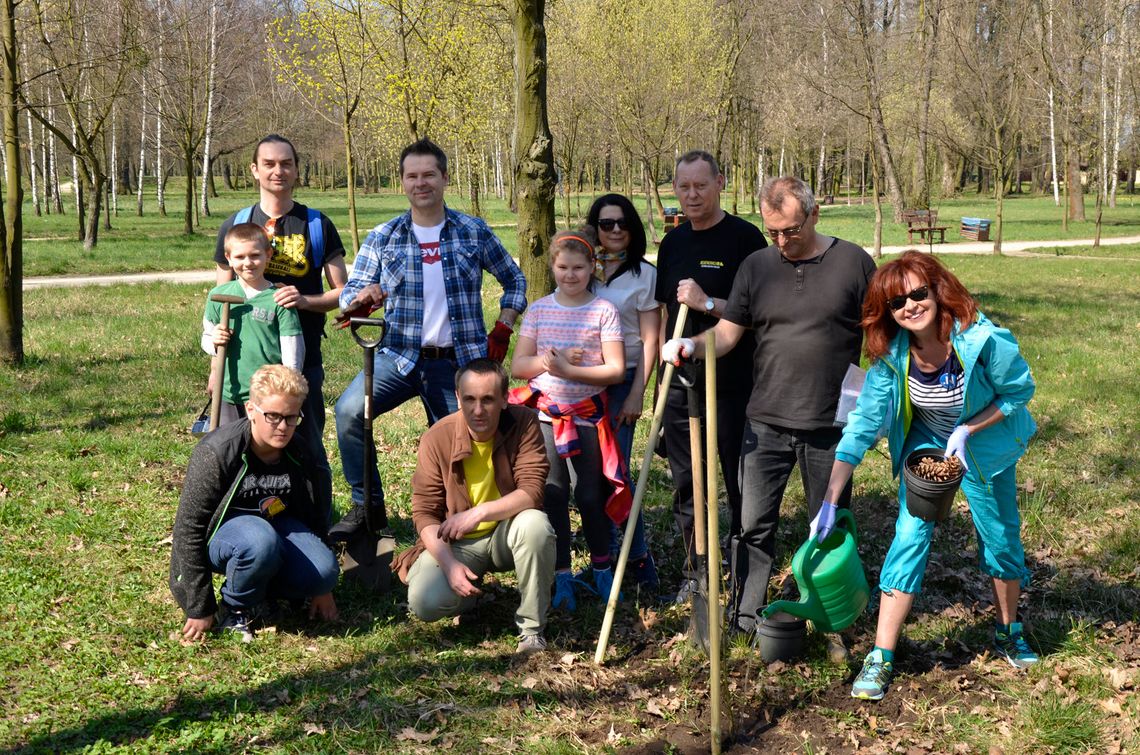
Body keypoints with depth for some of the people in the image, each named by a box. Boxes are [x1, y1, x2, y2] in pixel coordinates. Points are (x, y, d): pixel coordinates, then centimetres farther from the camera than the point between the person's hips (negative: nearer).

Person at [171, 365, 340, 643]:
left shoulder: (299, 454, -7)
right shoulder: (215, 453, -23)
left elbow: (316, 516, 8)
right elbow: (188, 529, -20)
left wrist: (322, 586, 10)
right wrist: (200, 609, -18)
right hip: (221, 531, -5)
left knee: (324, 570, -24)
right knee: (259, 541, -40)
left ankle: (261, 586, 6)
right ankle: (236, 610, -10)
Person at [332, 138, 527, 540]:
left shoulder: (474, 232, 3)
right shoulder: (382, 238, 4)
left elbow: (514, 280, 13)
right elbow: (349, 294, 2)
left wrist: (503, 328, 2)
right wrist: (361, 299, -22)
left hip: (458, 362, 0)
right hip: (400, 356, 0)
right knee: (349, 409, -24)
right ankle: (366, 505, -8)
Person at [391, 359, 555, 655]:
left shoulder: (524, 424, -16)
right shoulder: (436, 439, -14)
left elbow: (532, 492, -21)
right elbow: (424, 513, -11)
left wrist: (479, 513, -34)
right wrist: (450, 564, -25)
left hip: (506, 534, 0)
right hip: (457, 543, 0)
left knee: (536, 525, -35)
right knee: (424, 602, -26)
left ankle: (531, 627, -14)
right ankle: (473, 590, 12)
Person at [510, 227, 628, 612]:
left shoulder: (604, 311, -5)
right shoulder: (539, 310, 4)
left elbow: (616, 370, -11)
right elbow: (518, 365, 2)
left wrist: (569, 370, -21)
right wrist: (546, 361, -18)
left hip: (587, 414, -2)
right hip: (545, 413, 2)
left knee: (590, 494, 4)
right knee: (553, 493, 0)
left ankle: (602, 569, 24)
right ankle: (561, 577, 9)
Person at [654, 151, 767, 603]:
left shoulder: (744, 238, -7)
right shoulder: (673, 243, 11)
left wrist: (708, 303, -21)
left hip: (732, 384, -6)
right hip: (680, 384, 6)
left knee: (740, 484, 3)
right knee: (686, 485, 12)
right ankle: (694, 574, 25)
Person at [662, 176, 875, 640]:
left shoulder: (853, 263, -2)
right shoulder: (756, 266, 6)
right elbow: (729, 332, 4)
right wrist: (692, 345, -17)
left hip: (831, 425, -1)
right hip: (766, 422, 2)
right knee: (753, 524, 1)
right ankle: (745, 622, 13)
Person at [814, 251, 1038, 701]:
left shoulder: (982, 340, -31)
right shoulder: (892, 354, -24)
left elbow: (1019, 390, -14)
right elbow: (861, 425, -23)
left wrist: (967, 432, -25)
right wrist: (829, 502, -26)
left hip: (986, 444, -1)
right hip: (925, 445, 1)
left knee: (1001, 538, 12)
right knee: (909, 537, -10)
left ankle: (1008, 633, 39)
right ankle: (881, 658, -5)